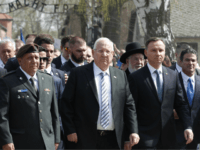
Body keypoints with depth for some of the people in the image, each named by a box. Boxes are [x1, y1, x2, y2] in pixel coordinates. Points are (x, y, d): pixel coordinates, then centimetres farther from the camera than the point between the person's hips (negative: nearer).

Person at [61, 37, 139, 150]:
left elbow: (129, 105, 12)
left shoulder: (121, 76, 11)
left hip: (113, 140, 3)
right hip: (85, 140, -3)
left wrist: (133, 131, 3)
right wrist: (70, 131, -7)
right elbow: (66, 103, 0)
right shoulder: (78, 74, 1)